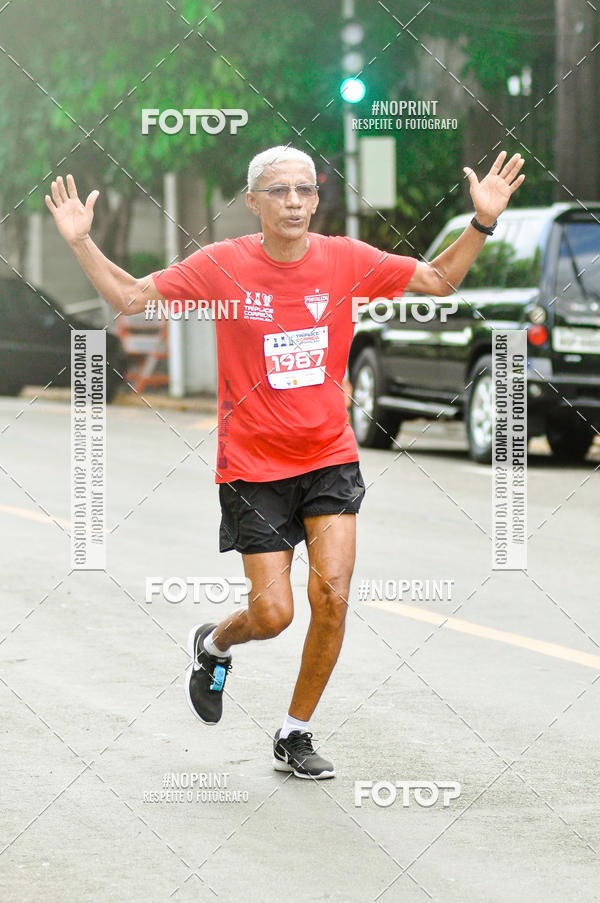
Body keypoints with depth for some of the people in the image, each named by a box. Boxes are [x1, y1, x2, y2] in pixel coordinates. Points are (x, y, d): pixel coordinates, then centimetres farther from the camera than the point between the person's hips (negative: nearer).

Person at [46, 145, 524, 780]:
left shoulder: (345, 259, -2)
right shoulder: (221, 264, -8)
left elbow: (439, 280, 9)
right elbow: (128, 298, -1)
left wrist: (483, 223, -4)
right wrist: (81, 244, -14)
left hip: (330, 458, 2)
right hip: (252, 463, -2)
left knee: (332, 596, -11)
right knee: (272, 616, -6)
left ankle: (294, 735, 8)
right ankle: (213, 644, 33)